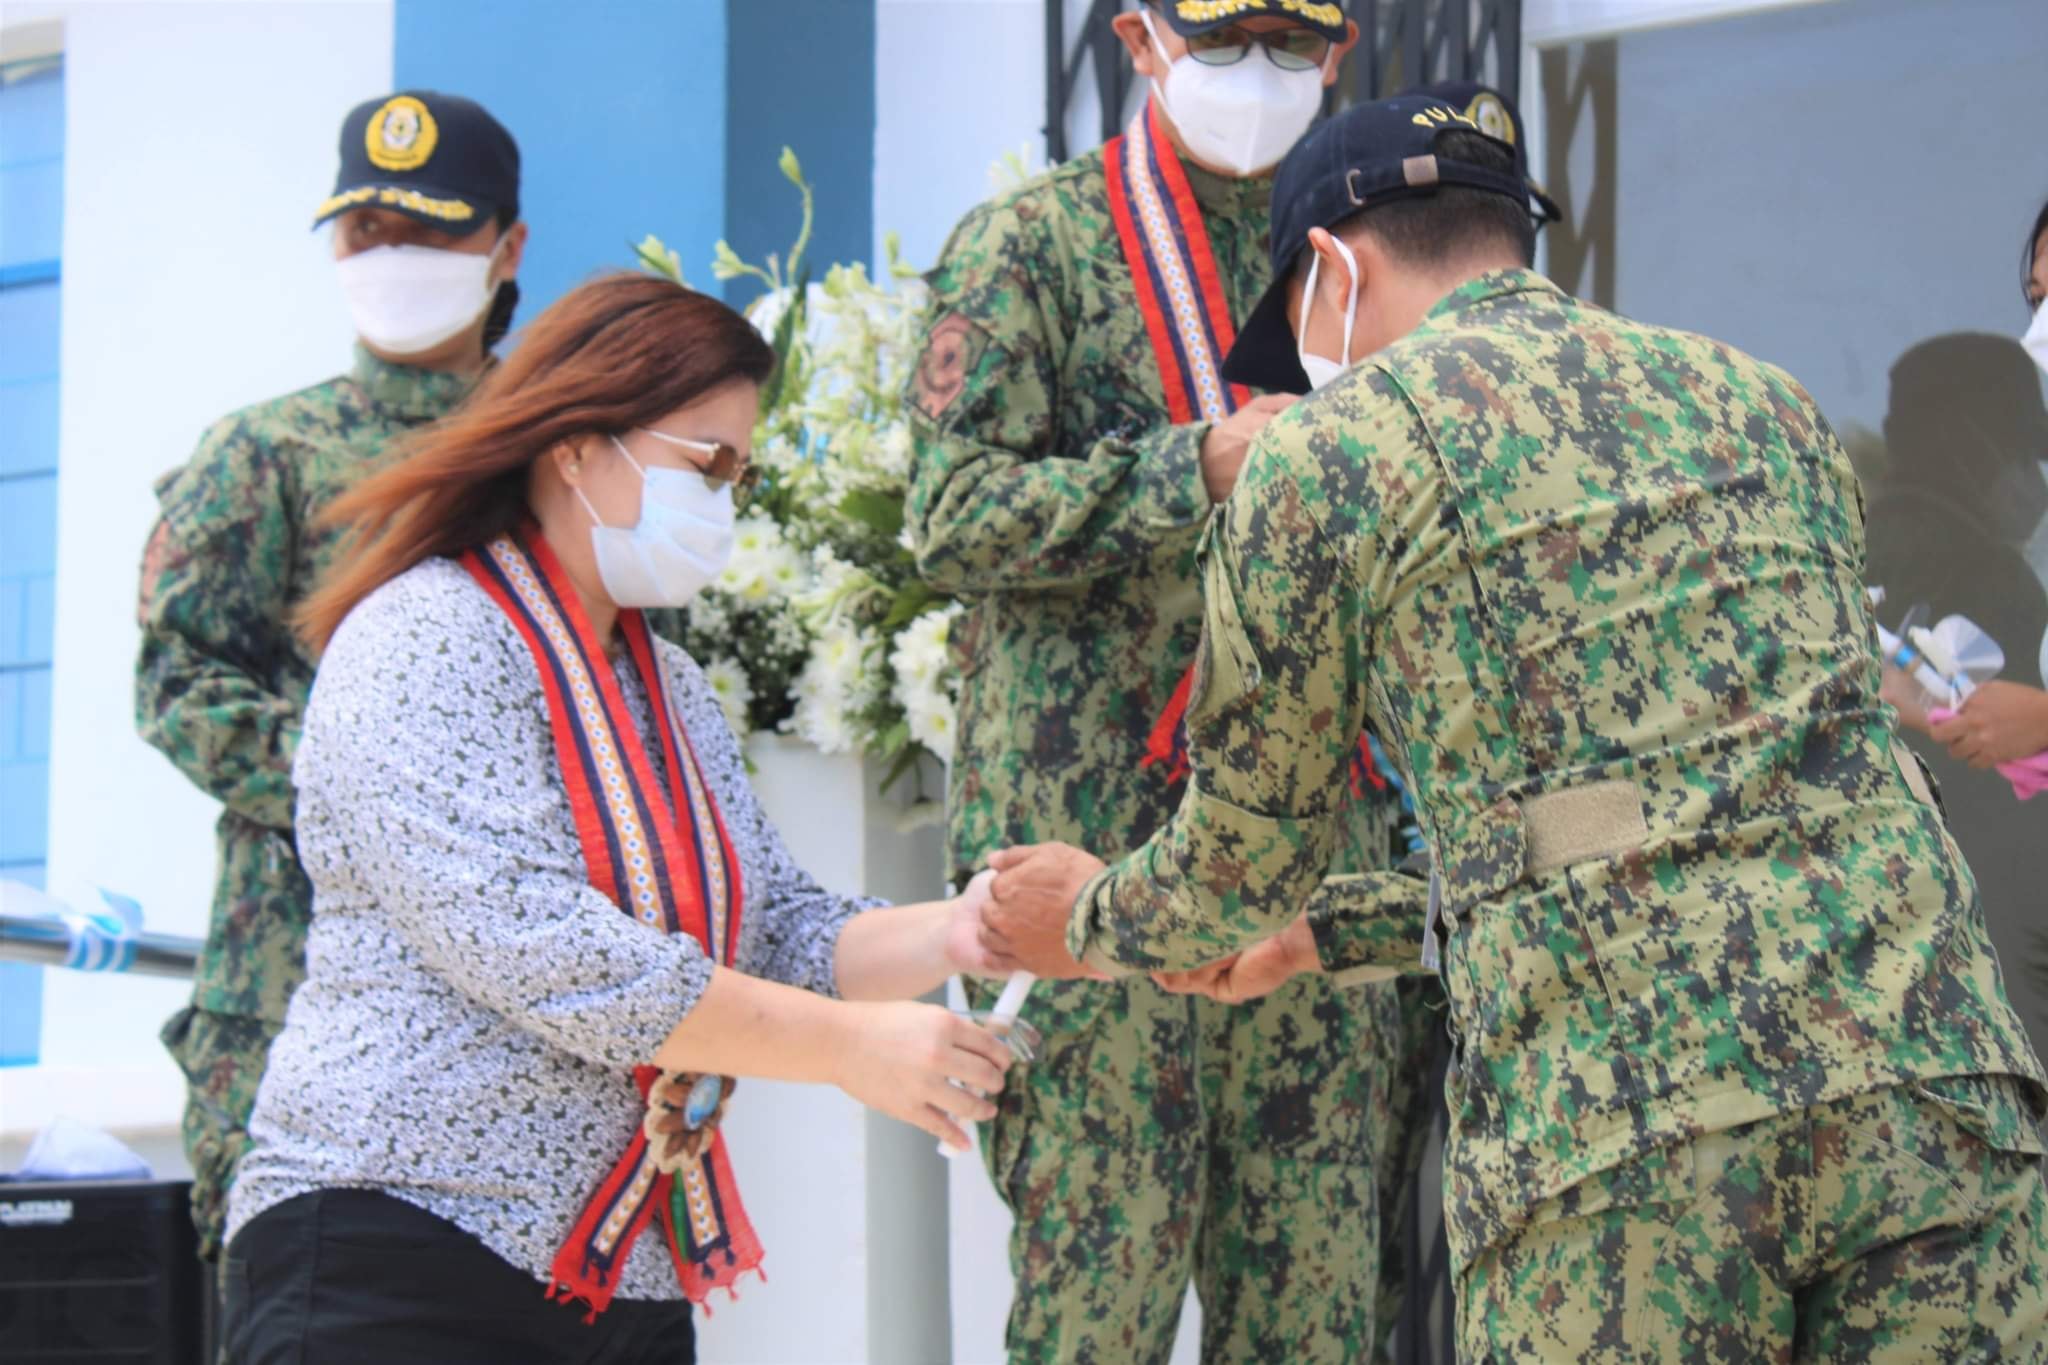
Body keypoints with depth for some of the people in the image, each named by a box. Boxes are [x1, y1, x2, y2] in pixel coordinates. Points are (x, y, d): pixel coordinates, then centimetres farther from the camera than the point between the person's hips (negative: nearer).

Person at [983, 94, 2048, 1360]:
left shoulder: (1327, 451, 9)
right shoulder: (1767, 404, 24)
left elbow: (1239, 862, 17)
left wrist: (1088, 921, 41)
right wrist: (1321, 935, 44)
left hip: (1621, 1127, -4)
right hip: (1930, 1069, 4)